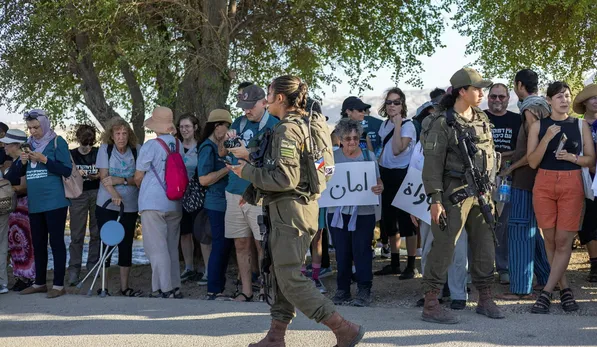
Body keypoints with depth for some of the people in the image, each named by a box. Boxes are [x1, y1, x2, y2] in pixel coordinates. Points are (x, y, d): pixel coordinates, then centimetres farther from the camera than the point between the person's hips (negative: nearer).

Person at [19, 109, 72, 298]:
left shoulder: (57, 142, -3)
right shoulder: (29, 144, 14)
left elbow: (67, 171, -8)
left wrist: (44, 160, -16)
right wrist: (23, 161, -3)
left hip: (54, 201, -6)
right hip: (34, 203, 6)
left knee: (56, 242, -3)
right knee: (38, 243, 11)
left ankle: (59, 285, 0)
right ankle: (39, 283, 20)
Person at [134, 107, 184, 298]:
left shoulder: (150, 146, -12)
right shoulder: (178, 145, 3)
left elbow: (138, 177, -2)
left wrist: (142, 189, 19)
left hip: (153, 203, -6)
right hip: (175, 204, 6)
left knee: (157, 248, -2)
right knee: (172, 247, 15)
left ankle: (165, 289, -3)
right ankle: (175, 287, 19)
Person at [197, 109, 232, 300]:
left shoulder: (218, 147, 16)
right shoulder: (208, 147, -12)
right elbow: (204, 179, -20)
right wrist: (228, 168, -17)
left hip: (223, 203, 10)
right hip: (217, 203, -10)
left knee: (225, 245, 11)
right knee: (220, 245, -7)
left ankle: (219, 288, 17)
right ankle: (213, 291, -2)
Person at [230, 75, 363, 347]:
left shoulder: (287, 130, -15)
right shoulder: (302, 125, 14)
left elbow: (286, 179, -22)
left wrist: (247, 172, -12)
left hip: (290, 210, -10)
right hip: (302, 206, 10)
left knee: (290, 279, -8)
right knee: (283, 274, 14)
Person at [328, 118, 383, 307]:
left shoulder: (369, 156, 5)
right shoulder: (332, 157, 5)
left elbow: (378, 182, 5)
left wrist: (379, 189, -18)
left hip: (363, 212, -1)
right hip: (338, 212, 1)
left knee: (362, 251, -2)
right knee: (342, 252, 5)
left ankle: (364, 291, 5)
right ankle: (342, 290, 16)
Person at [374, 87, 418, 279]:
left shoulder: (408, 125, -11)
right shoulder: (385, 124, 11)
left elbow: (397, 149, -25)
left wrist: (397, 125, -23)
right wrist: (379, 172, 12)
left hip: (403, 176, -8)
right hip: (386, 175, 8)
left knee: (406, 221, -5)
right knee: (389, 221, 12)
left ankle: (411, 266, 2)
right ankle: (394, 264, 23)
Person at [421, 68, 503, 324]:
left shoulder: (482, 120, 13)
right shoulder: (442, 123, -9)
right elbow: (432, 163, -12)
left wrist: (490, 191, 16)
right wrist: (435, 199, -17)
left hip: (481, 193, 7)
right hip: (454, 193, -7)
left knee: (485, 246, 12)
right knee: (443, 247, -6)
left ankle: (485, 299, 24)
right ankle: (430, 305, 0)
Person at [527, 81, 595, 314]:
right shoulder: (538, 126, 5)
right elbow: (532, 162, -1)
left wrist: (572, 157, -12)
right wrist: (547, 138, -13)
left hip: (572, 184, 0)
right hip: (544, 184, 1)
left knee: (563, 241, -6)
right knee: (550, 240, 2)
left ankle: (546, 292, -4)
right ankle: (565, 289, 14)